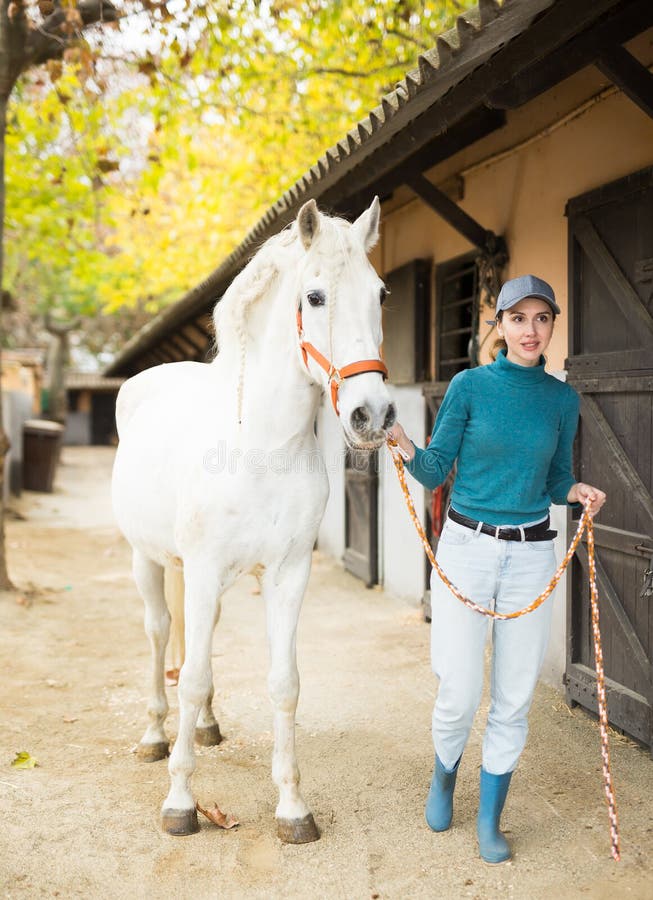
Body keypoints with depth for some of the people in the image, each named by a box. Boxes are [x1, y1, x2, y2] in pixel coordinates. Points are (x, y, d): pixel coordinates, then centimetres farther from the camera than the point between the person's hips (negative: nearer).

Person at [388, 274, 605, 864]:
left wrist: (579, 493, -8)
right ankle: (443, 780, 33)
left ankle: (490, 821, 25)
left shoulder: (563, 399, 4)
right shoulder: (470, 385, -4)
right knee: (461, 693, 0)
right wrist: (405, 447, -22)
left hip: (531, 557, 3)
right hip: (466, 549, -2)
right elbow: (435, 472, -2)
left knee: (514, 700, 7)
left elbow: (556, 481, 13)